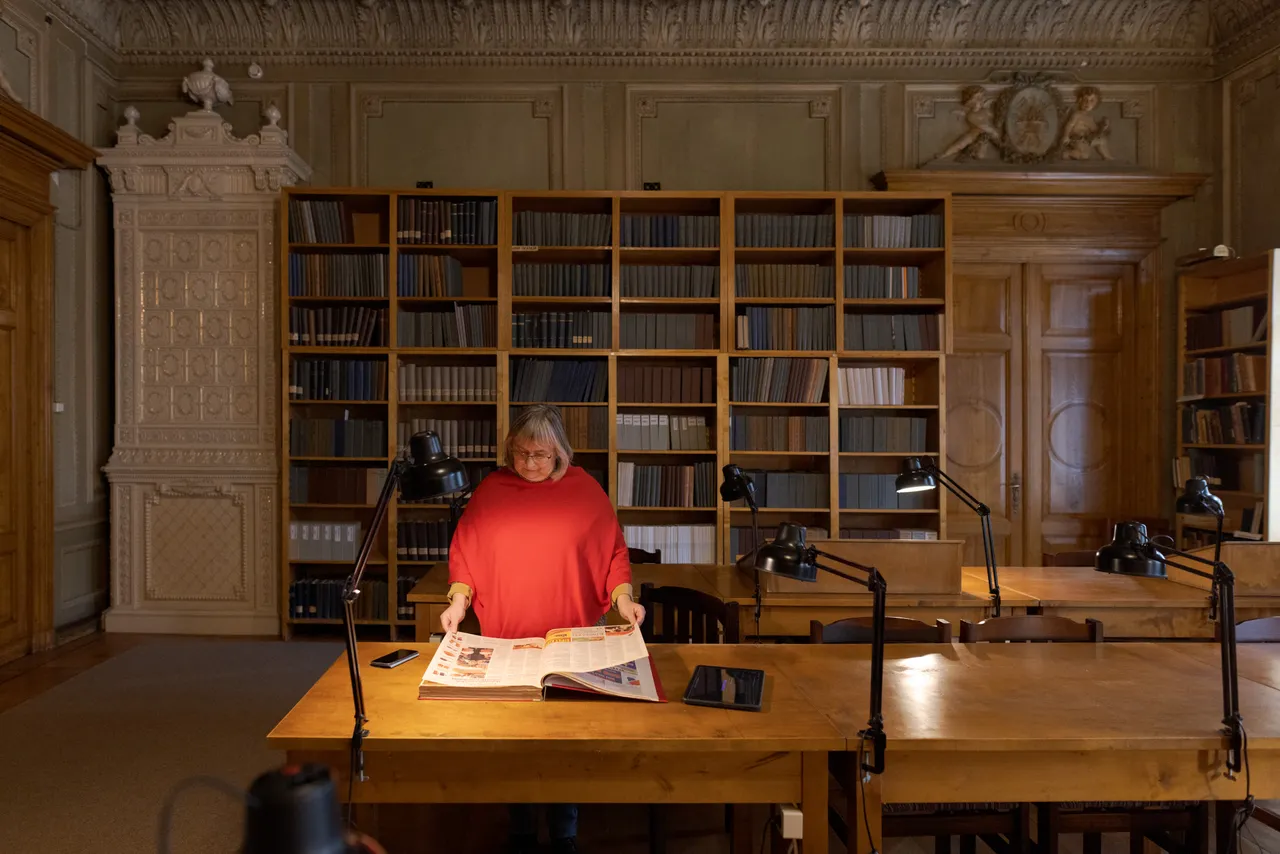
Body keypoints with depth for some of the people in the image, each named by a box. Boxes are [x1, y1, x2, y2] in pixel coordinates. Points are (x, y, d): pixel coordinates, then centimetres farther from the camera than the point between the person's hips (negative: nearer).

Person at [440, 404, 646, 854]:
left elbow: (613, 551, 1)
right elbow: (465, 551, 3)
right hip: (504, 641, 1)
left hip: (573, 642, 0)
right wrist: (459, 599, -10)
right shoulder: (490, 489, -1)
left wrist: (623, 597, -12)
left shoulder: (584, 489, -3)